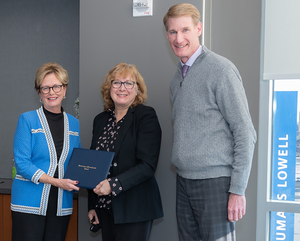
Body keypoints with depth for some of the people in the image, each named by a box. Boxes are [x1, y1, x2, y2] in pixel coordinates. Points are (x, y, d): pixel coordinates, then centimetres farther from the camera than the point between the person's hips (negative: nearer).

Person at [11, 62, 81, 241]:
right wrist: (57, 182, -18)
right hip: (30, 204, -4)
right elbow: (22, 163, -9)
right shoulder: (27, 119, -3)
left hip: (61, 205, 4)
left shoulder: (74, 123, 10)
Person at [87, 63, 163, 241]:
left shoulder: (146, 116, -6)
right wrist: (92, 205, 14)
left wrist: (113, 184, -23)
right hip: (106, 207, 5)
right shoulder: (101, 120, 11)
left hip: (135, 209, -5)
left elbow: (148, 165, -14)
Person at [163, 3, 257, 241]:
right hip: (184, 180, 7)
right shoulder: (177, 78, 13)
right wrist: (183, 178, 9)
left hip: (215, 181, -7)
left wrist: (238, 189, -14)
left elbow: (245, 134, -12)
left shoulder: (220, 69, -9)